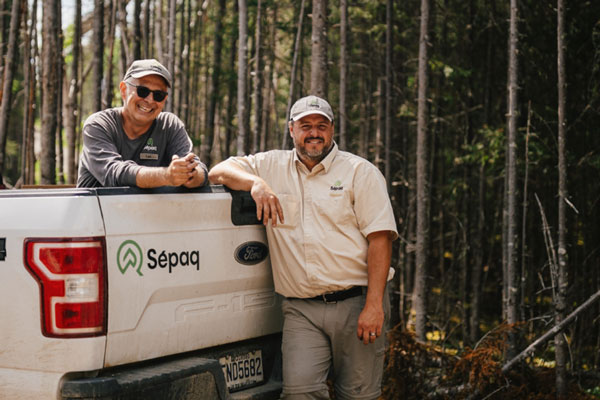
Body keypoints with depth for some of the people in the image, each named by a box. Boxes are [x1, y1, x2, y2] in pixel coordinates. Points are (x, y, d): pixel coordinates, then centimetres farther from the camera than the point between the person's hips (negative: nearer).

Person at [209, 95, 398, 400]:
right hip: (301, 309, 2)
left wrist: (373, 305, -12)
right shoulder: (272, 166, 14)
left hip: (356, 303, -1)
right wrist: (256, 183, -12)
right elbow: (217, 172, 9)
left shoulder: (361, 172, 6)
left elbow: (380, 237, -2)